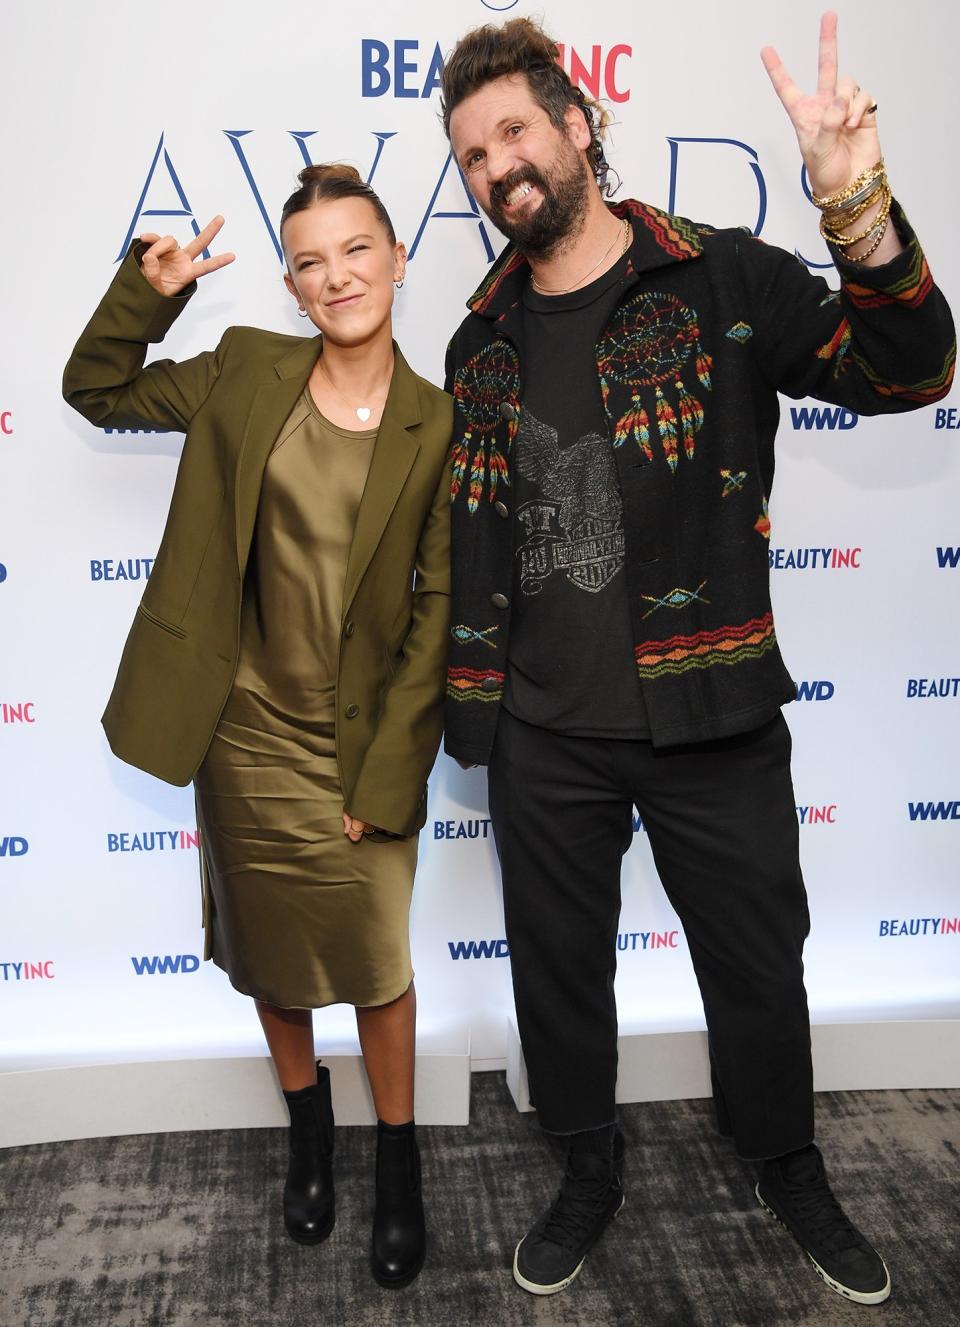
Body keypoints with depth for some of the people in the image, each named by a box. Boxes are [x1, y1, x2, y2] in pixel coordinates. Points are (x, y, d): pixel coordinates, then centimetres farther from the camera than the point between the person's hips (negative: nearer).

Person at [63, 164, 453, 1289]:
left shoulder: (437, 426, -9)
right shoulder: (246, 373, -2)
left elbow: (435, 614, -9)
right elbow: (98, 392, 11)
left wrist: (387, 775, -11)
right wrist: (147, 291, -7)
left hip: (362, 746, -2)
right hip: (246, 733, 3)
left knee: (375, 962, 9)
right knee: (267, 954, 18)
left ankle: (399, 1158, 36)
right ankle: (307, 1124, 45)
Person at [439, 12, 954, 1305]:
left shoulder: (720, 281, -5)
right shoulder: (483, 343, 7)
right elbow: (470, 543, 11)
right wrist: (469, 712, 10)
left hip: (710, 718, -3)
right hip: (543, 735, 3)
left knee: (759, 964, 14)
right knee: (557, 965, 16)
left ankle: (792, 1172, 43)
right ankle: (591, 1170, 43)